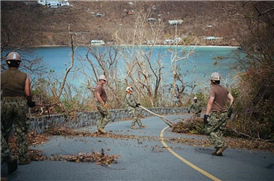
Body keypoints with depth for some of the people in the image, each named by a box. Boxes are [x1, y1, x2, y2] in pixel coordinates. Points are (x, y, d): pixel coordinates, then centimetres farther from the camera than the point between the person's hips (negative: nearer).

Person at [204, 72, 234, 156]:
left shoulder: (213, 90, -12)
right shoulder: (224, 89, 12)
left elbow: (210, 102, -20)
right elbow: (231, 98, 14)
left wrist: (206, 114, -21)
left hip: (215, 114, -8)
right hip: (224, 114, 8)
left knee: (210, 131, -1)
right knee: (219, 132, 12)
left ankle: (221, 145, -16)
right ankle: (218, 151, 7)